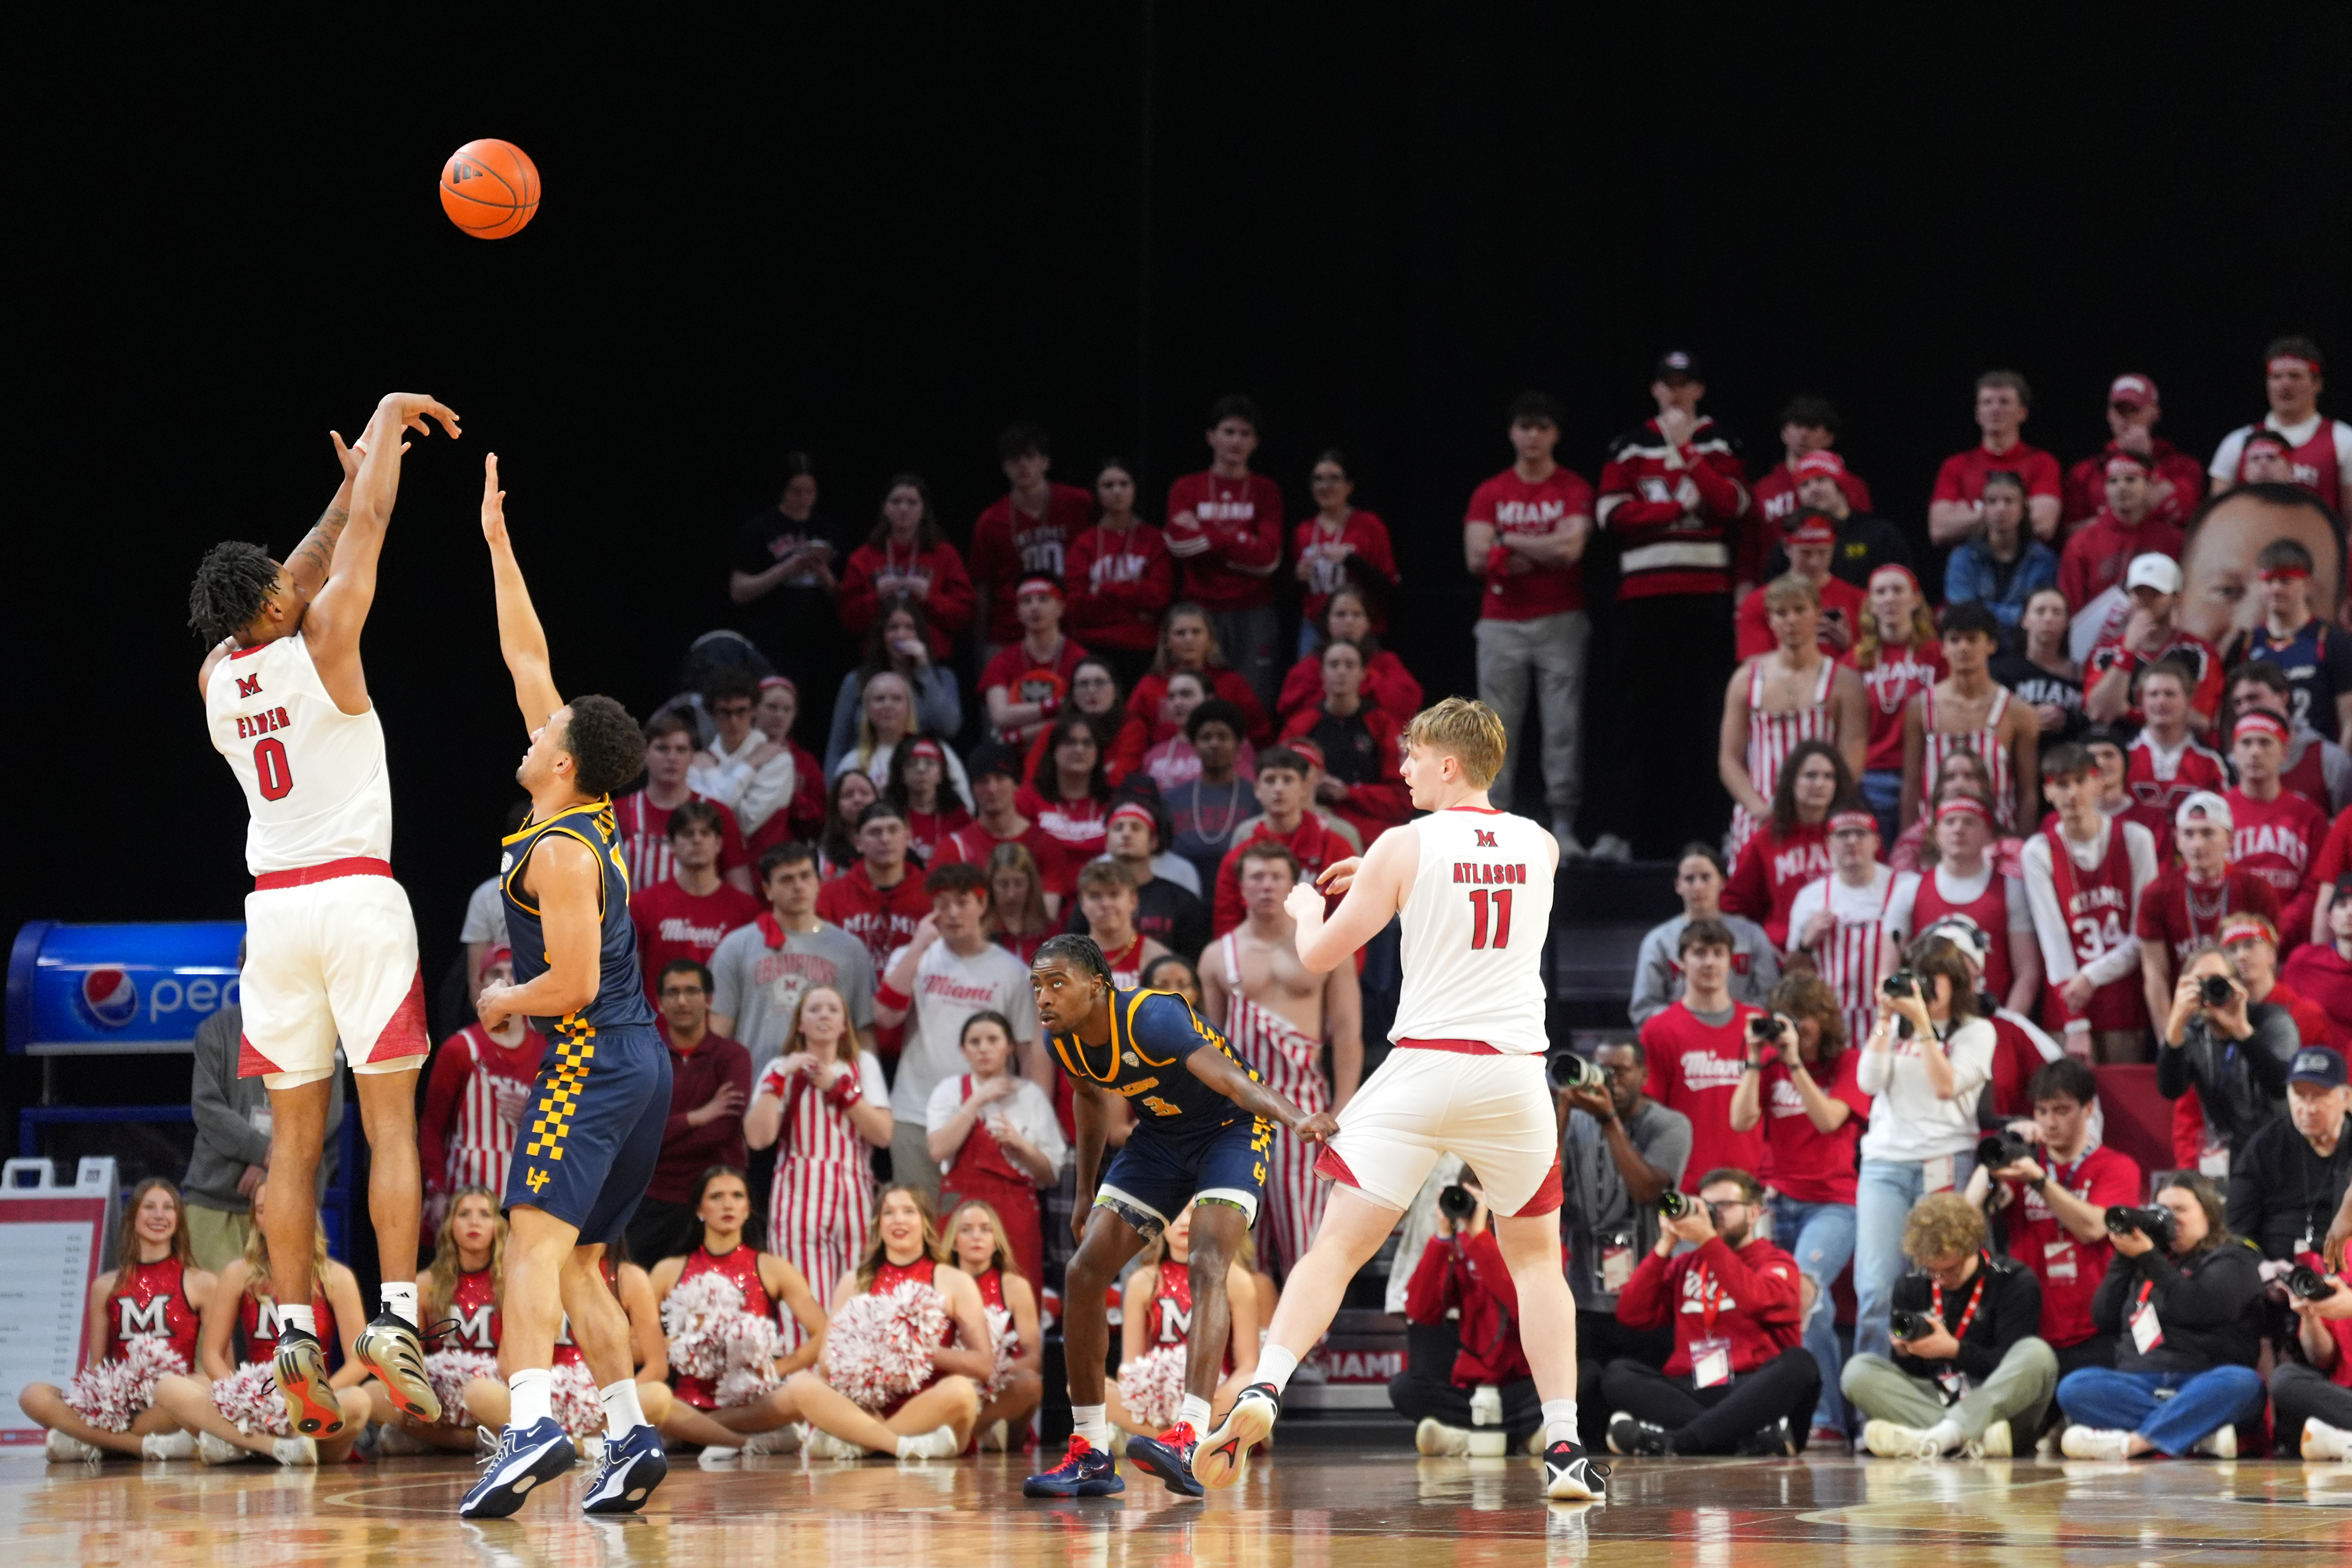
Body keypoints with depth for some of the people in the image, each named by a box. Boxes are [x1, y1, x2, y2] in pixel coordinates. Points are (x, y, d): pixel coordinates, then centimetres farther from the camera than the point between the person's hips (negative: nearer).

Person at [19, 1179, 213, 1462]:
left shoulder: (200, 1283, 10)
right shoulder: (107, 1286, 18)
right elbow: (95, 1366, 17)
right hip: (116, 1402, 2)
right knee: (32, 1396, -22)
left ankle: (91, 1442, -21)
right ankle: (148, 1444, -27)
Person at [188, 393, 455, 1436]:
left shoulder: (215, 677, 8)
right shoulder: (320, 643, -7)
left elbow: (295, 576, 24)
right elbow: (368, 526, 1)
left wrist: (351, 482, 31)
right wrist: (390, 413, 14)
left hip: (272, 909, 5)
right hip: (357, 897, -5)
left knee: (294, 1138, 7)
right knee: (391, 1120, -4)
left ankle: (295, 1336, 0)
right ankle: (395, 1320, -14)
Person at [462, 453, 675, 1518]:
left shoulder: (561, 852, -14)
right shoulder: (585, 807, 11)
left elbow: (573, 984, -20)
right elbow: (528, 660, 17)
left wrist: (503, 1003, -1)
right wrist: (497, 544, 18)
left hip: (591, 1062, -9)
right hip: (640, 1065, 9)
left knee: (536, 1239, -18)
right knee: (580, 1265, 10)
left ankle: (531, 1422, -34)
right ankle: (631, 1437, 4)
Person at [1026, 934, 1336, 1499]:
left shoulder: (1151, 1017, -33)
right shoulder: (1063, 1040, -11)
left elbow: (1228, 1076, -47)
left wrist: (1293, 1117, -65)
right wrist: (1086, 1192, 19)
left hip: (1230, 1129, -7)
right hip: (1161, 1134, 7)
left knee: (1207, 1265, -28)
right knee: (1085, 1272, -4)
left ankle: (1188, 1440, -40)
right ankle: (1089, 1454, 5)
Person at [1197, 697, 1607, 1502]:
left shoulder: (1404, 846, -3)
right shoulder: (1540, 845, 9)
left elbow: (1319, 955, 3)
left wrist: (1307, 908, 25)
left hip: (1423, 1066, -3)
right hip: (1515, 1071, 3)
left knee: (1337, 1245, -2)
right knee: (1536, 1256, 17)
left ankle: (1262, 1393, -21)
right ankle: (1565, 1448, 8)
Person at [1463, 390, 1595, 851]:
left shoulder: (1574, 489, 4)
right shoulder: (1490, 494, 9)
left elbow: (1570, 547, -11)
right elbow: (1478, 558, -2)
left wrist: (1511, 543, -4)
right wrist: (1543, 553, -7)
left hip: (1561, 621, -1)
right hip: (1501, 624, 2)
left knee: (1564, 726, -6)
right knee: (1499, 731, -1)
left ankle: (1564, 826, -6)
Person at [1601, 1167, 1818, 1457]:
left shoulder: (1776, 1261, 12)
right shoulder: (1685, 1265, 23)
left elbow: (1756, 1300, -12)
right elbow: (1632, 1314, 9)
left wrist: (1708, 1240, -13)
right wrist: (1665, 1246, 4)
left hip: (1751, 1391, -3)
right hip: (1690, 1394, 3)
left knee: (1798, 1365, -33)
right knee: (1617, 1376, -21)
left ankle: (1670, 1441, -44)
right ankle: (1754, 1436, -39)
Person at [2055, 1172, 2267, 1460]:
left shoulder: (2233, 1261, 10)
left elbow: (2198, 1309, -9)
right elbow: (2104, 1318, 16)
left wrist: (2149, 1258, -9)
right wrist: (2123, 1258, 9)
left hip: (2203, 1385, -4)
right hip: (2140, 1380, 4)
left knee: (2242, 1382, -37)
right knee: (2074, 1387, -25)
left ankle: (2130, 1442, -45)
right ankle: (2202, 1433, -35)